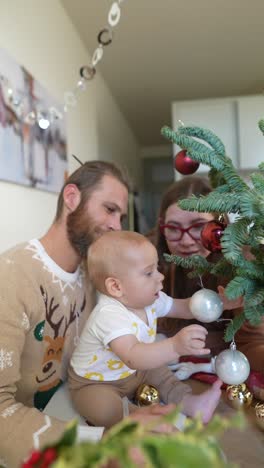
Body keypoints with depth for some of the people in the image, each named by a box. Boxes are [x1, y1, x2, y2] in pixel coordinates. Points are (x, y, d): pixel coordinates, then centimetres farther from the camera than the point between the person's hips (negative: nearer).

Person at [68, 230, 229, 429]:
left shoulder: (149, 299, -10)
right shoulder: (109, 316, -38)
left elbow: (182, 308, 2)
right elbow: (133, 357, -52)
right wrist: (175, 346, -66)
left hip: (133, 373, 8)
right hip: (95, 384, -8)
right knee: (104, 409, -32)